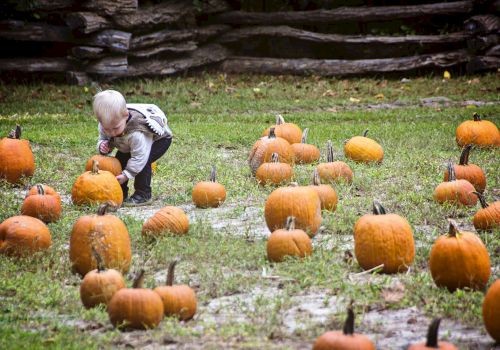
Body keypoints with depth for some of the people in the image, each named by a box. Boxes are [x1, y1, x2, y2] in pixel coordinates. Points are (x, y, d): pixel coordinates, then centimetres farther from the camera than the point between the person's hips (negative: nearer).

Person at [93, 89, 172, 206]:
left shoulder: (136, 132, -47)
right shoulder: (105, 125, -25)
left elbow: (139, 157, -39)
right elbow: (103, 139, -5)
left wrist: (126, 175, -37)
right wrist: (102, 146, -28)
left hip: (159, 138, -8)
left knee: (143, 162, -28)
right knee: (119, 160, -5)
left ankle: (143, 195, -13)